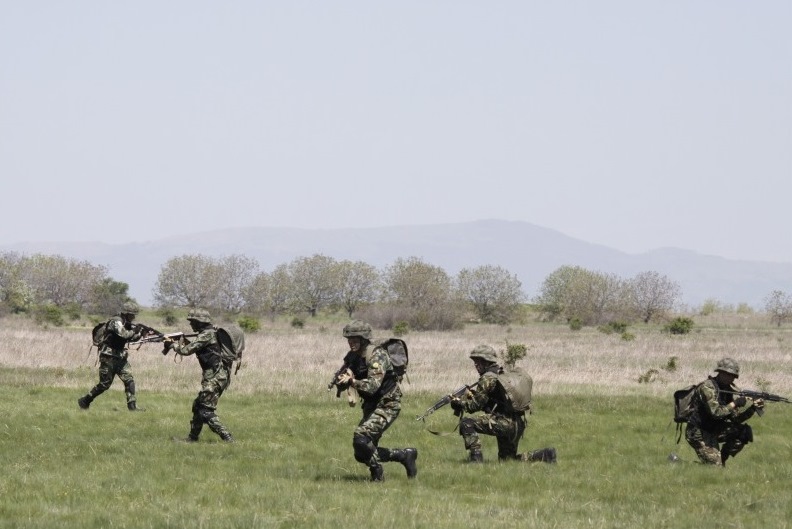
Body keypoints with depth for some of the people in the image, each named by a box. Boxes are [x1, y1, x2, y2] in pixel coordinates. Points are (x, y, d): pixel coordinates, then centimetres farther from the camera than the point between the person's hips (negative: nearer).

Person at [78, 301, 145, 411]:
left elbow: (131, 338, 18)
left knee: (129, 380, -4)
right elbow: (124, 335, -32)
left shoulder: (126, 323, 11)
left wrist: (140, 334, 0)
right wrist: (134, 331, -17)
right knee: (105, 384, -3)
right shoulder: (116, 322, -17)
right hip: (109, 357, -8)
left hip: (120, 357, 8)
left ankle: (132, 406, -6)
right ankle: (84, 401, 12)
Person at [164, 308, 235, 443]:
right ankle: (192, 438, 26)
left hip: (215, 377, -10)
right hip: (218, 375, 10)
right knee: (198, 406, 18)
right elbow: (195, 349, 26)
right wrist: (185, 342, 13)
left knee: (206, 411, -9)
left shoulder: (207, 335, -15)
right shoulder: (212, 332, 15)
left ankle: (227, 438, -14)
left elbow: (187, 350, -15)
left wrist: (173, 344, 2)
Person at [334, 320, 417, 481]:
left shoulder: (377, 356, -19)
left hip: (387, 405, -9)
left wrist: (352, 381, -44)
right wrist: (341, 380, -16)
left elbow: (373, 386, -31)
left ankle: (377, 474, -9)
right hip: (370, 407, 9)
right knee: (362, 454, 5)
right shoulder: (353, 357, 6)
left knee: (361, 436, -26)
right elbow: (342, 385, 6)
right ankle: (405, 455, 21)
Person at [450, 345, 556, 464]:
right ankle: (545, 455, 8)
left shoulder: (488, 378, -9)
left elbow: (476, 405, -5)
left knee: (466, 423, -10)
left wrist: (460, 403, 12)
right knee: (506, 459, 21)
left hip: (504, 423, -9)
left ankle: (476, 457, -15)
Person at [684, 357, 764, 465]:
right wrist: (734, 403, -24)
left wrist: (753, 407, -15)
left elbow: (736, 417, -1)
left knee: (745, 431, -4)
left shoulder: (730, 389, 3)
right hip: (699, 433, -8)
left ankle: (722, 458, 8)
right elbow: (716, 413, -31)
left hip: (715, 430, 8)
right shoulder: (707, 387, -21)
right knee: (715, 466, -15)